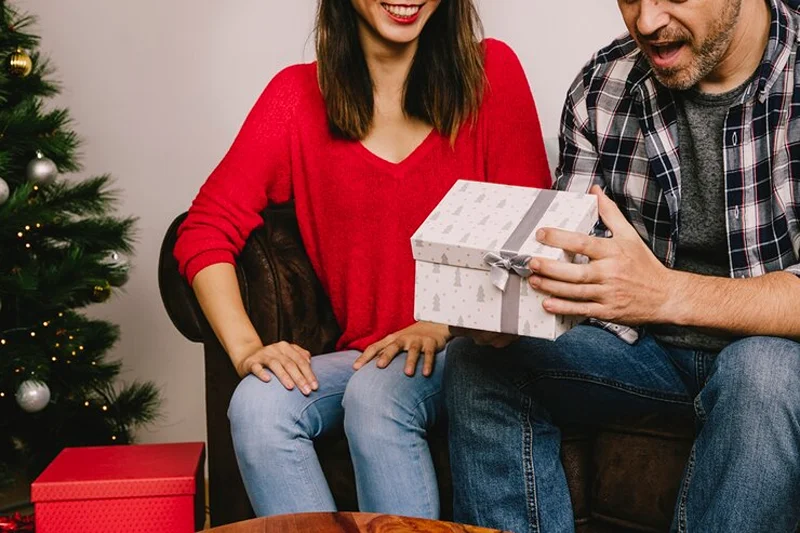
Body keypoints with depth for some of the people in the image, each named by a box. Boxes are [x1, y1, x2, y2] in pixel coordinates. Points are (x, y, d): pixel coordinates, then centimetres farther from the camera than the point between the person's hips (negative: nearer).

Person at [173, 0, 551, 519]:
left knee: (377, 392, -31)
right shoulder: (299, 95, 3)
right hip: (364, 354, 2)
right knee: (257, 406, -25)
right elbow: (207, 229, 0)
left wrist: (442, 324, -16)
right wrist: (246, 346, -15)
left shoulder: (491, 72, -1)